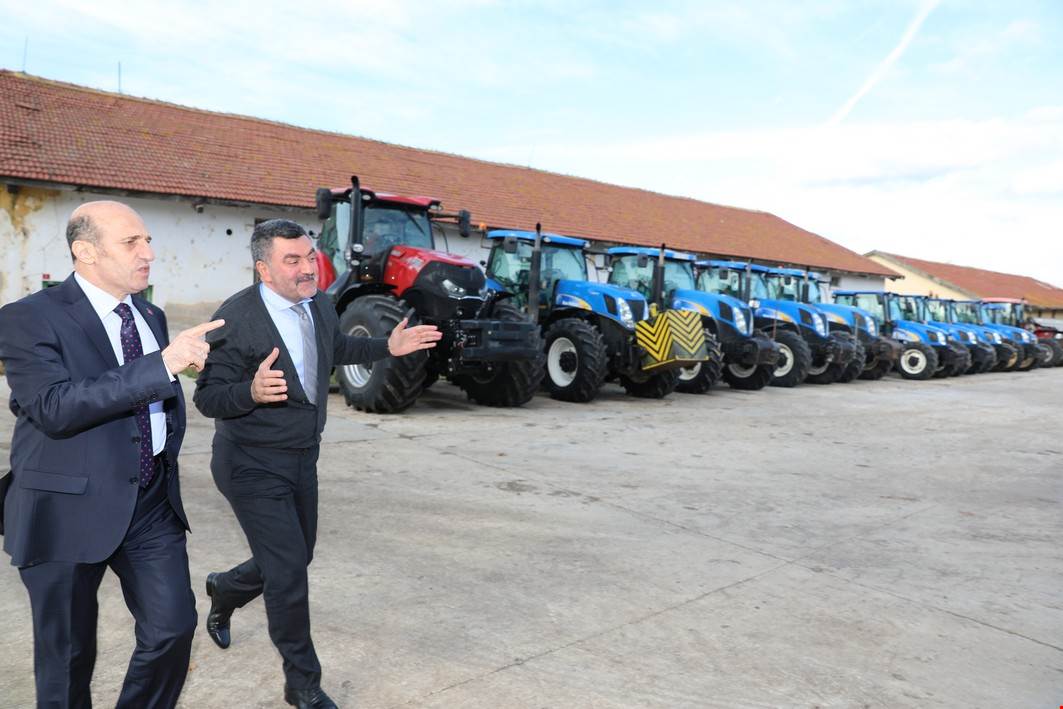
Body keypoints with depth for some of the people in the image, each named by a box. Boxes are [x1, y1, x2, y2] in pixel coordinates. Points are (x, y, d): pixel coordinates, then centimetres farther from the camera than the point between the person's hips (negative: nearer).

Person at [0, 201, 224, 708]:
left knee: (173, 628, 3)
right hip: (71, 508, -5)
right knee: (69, 654, 11)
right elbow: (54, 408, -26)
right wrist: (163, 363, -29)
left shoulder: (150, 316, 9)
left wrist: (167, 450, 11)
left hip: (152, 503, 5)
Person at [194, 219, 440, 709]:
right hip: (253, 465, -7)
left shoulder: (320, 304, -2)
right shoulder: (235, 319, -21)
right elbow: (207, 397, -17)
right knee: (288, 568, -5)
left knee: (295, 560, 19)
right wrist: (252, 392, -37)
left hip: (302, 457, 7)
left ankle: (224, 590, 51)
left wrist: (387, 347, 8)